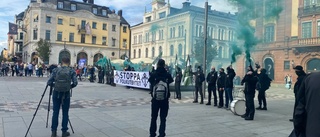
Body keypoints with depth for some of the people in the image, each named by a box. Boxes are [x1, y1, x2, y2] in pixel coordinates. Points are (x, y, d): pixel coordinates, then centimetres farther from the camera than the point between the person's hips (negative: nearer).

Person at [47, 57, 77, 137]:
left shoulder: (55, 70, 1)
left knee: (55, 112, 10)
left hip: (56, 93, 1)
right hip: (66, 94, -1)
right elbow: (75, 83, -11)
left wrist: (55, 85, 16)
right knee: (65, 113, 9)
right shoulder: (71, 71, -2)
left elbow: (49, 82, -3)